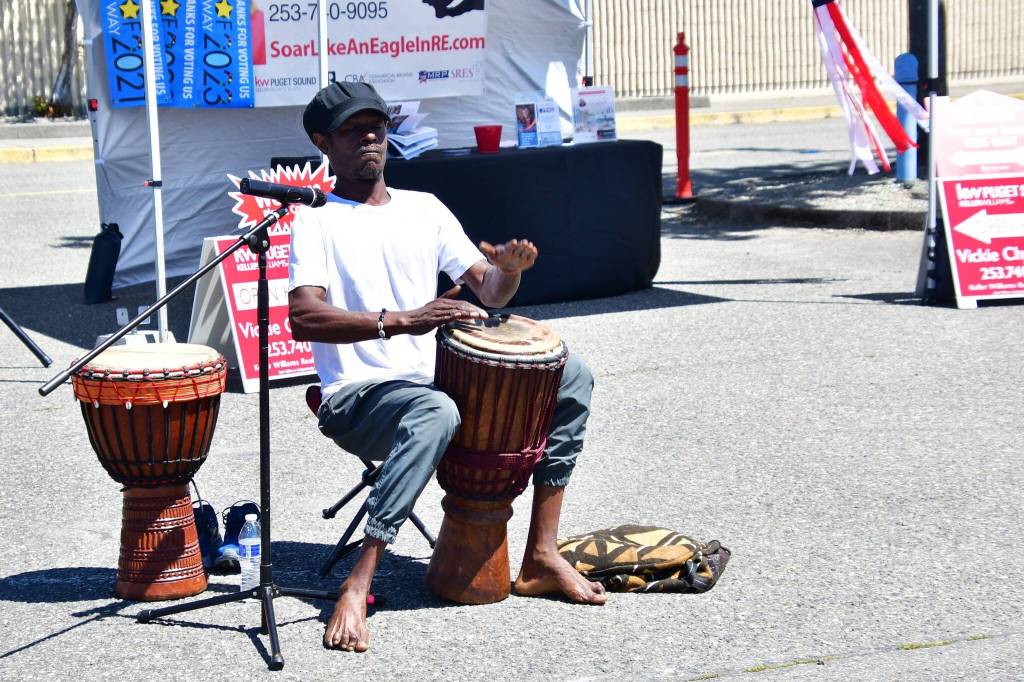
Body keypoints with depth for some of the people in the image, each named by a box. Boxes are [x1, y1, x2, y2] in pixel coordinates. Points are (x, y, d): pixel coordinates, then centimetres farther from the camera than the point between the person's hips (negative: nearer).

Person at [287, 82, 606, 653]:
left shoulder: (424, 209, 14)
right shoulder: (317, 220, -4)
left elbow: (489, 291, 13)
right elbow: (302, 318, -20)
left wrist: (509, 269, -13)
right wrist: (398, 320, -33)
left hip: (435, 381, 6)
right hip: (357, 397, -6)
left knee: (571, 376, -4)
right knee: (435, 412, -40)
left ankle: (541, 557, -5)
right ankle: (357, 589, -40)